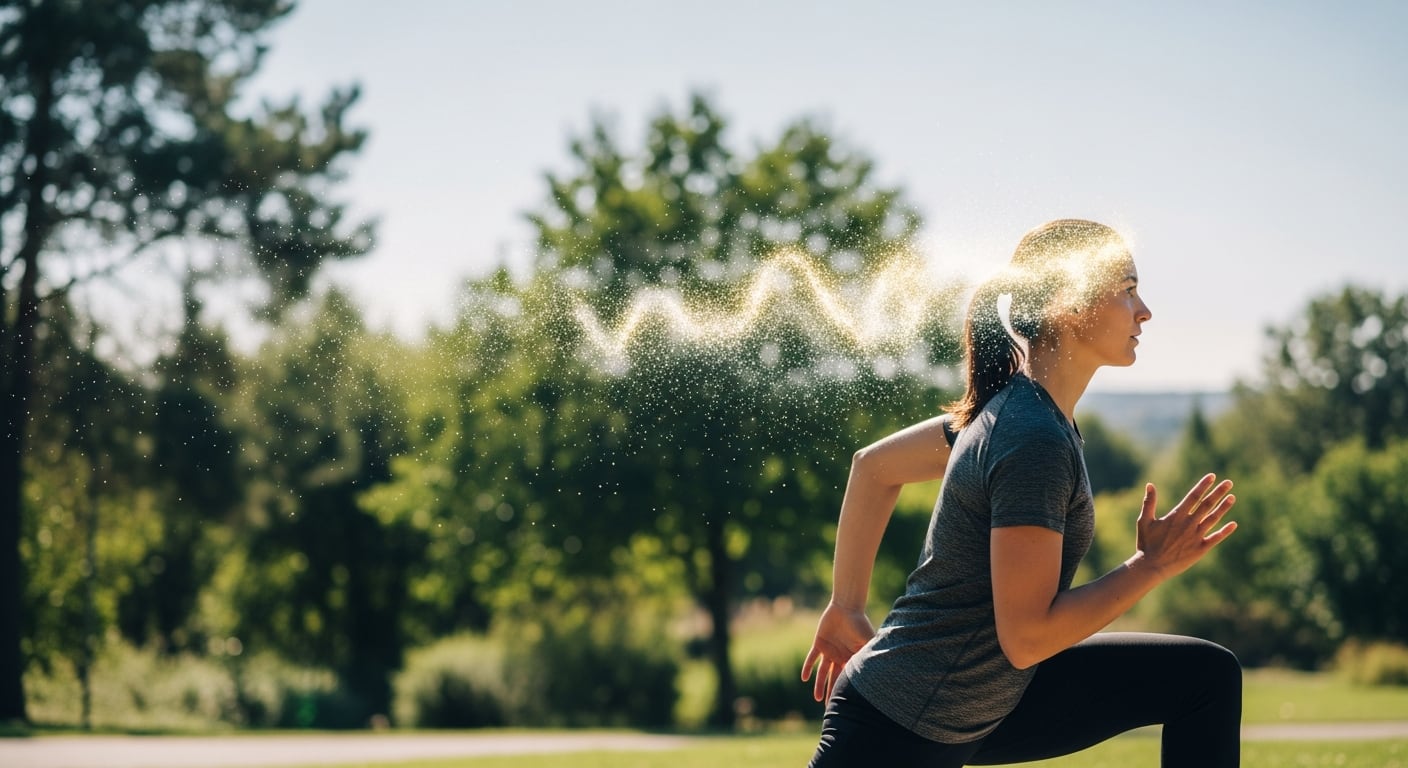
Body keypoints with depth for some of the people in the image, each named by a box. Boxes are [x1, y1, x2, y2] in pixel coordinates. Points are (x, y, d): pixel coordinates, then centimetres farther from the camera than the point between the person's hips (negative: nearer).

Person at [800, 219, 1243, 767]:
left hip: (978, 702, 10)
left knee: (1207, 675, 7)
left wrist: (848, 609, 21)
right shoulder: (1034, 443, -23)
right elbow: (1026, 636, -24)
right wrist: (1152, 565, -17)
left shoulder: (1010, 409, 5)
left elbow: (873, 466, 16)